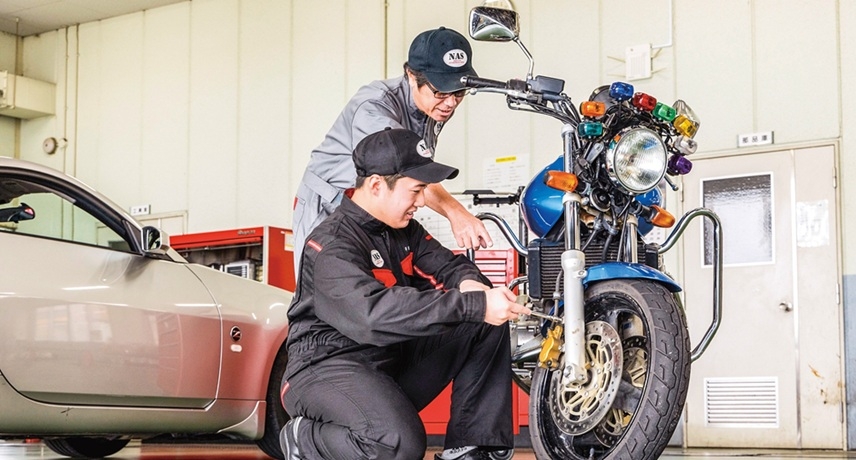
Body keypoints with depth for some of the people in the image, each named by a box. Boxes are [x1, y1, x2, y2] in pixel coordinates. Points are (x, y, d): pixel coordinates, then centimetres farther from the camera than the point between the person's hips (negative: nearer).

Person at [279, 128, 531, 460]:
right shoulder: (333, 245, -19)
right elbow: (375, 314, -34)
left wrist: (468, 283, -20)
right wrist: (473, 305, -37)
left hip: (394, 360, 9)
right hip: (330, 366, -9)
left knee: (487, 325, -2)